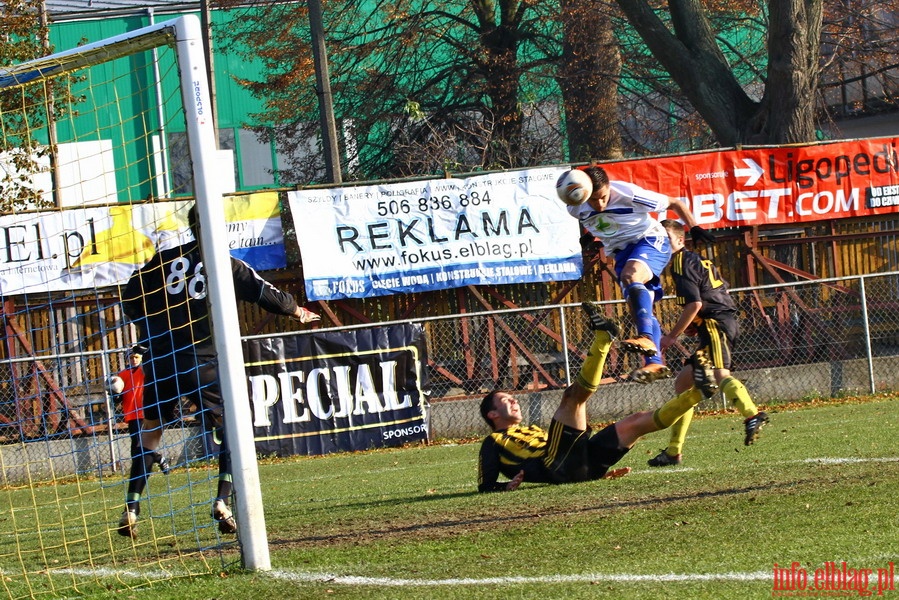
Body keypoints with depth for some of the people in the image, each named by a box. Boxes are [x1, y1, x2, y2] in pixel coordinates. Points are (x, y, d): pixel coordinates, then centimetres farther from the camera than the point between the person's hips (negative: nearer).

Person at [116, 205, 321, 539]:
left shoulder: (164, 260, 8)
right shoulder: (227, 266, 1)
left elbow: (131, 297, 12)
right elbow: (267, 295, 6)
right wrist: (297, 311, 26)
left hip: (160, 359, 3)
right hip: (201, 362, -3)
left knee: (150, 433, 16)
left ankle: (131, 509, 8)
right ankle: (223, 501, -8)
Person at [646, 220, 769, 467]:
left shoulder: (681, 263, -5)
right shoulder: (695, 259, 25)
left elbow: (694, 304, -15)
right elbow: (723, 291, 29)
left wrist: (672, 335, -9)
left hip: (715, 323, -10)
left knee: (719, 373, -32)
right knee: (683, 381, 17)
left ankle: (752, 415, -58)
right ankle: (673, 451, 21)